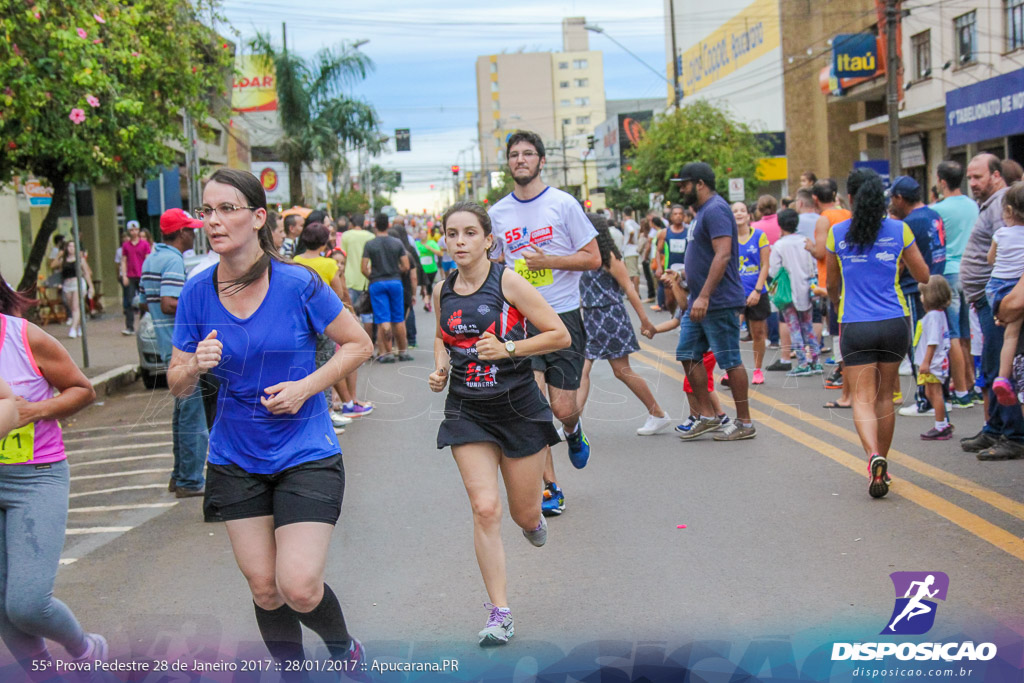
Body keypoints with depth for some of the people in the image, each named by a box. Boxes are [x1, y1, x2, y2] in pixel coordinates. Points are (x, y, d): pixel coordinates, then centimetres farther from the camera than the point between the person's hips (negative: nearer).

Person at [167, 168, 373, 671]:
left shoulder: (298, 284, -12)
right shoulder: (197, 293, -4)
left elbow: (359, 344, -2)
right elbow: (177, 385, 4)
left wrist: (306, 386, -15)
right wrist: (196, 366, -20)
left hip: (305, 455, -3)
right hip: (235, 460, 3)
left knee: (300, 587, -10)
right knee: (263, 587, 8)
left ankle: (345, 650, 23)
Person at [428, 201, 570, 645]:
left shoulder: (508, 282, -12)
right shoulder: (442, 291, 2)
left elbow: (560, 335, -11)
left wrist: (508, 348, -21)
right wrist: (440, 369, 3)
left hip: (518, 406, -2)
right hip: (467, 411, 2)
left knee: (524, 514, 8)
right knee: (484, 509, -10)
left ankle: (534, 519, 49)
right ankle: (500, 614, -2)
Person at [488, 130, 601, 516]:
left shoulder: (563, 204, -3)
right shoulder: (498, 213, 8)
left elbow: (593, 258, -3)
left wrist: (547, 260, -14)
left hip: (563, 317, -2)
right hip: (520, 320, 2)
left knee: (563, 409, -2)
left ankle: (573, 432, 37)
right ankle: (550, 488, 3)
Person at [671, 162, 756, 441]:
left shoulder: (715, 210, -15)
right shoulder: (703, 211, 17)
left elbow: (723, 254, -25)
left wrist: (704, 296, -29)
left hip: (719, 303, -11)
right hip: (698, 302, 11)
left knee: (730, 361, -3)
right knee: (688, 355, 9)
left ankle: (744, 423, 6)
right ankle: (707, 416, 16)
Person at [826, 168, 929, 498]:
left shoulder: (837, 233, 0)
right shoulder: (900, 230, 0)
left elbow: (832, 284, 12)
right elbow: (923, 276, 8)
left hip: (855, 326, -2)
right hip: (894, 323, 2)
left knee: (863, 399, -3)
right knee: (884, 396, 16)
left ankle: (874, 456, -27)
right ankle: (882, 465, 24)